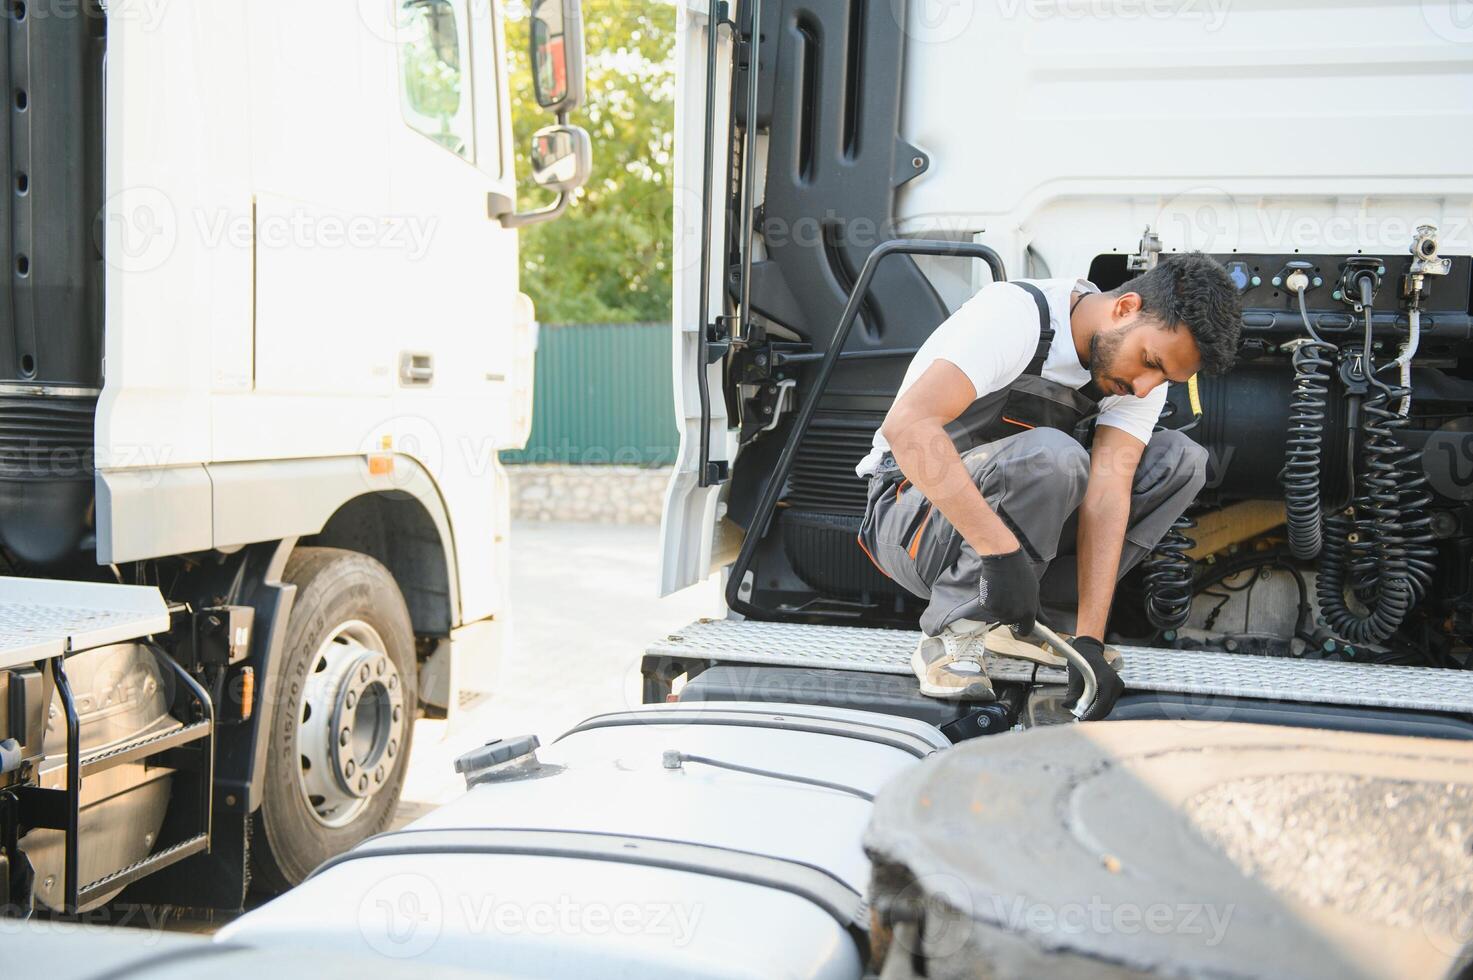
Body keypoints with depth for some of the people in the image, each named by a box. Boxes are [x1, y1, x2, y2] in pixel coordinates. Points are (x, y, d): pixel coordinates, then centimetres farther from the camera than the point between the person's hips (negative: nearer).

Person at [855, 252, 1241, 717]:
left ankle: (1031, 621, -8)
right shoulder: (1015, 313, -25)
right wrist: (1001, 552, -45)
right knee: (1050, 455, -35)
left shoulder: (1141, 371, -6)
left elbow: (1107, 497, -16)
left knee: (1180, 460, -7)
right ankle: (953, 635, -20)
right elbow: (908, 425, -39)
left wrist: (1089, 641, -27)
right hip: (915, 511, -7)